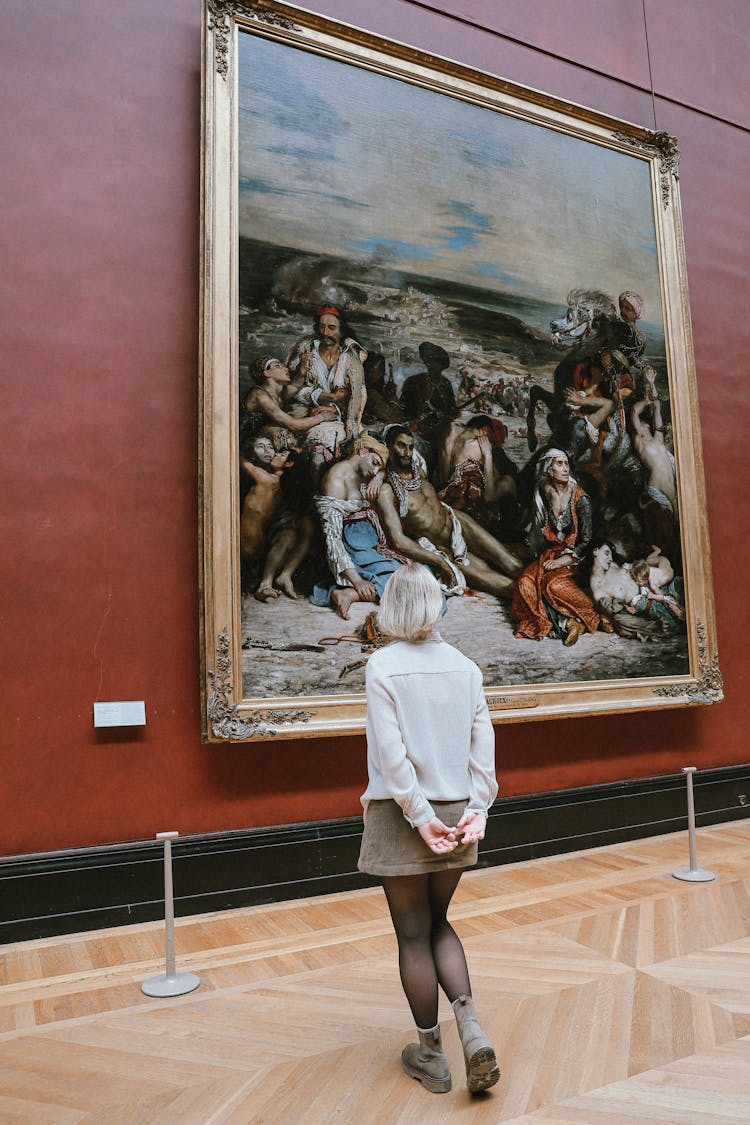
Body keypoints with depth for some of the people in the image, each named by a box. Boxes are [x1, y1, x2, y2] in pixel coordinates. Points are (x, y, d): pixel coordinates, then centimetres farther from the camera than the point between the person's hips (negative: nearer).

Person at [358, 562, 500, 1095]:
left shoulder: (382, 665, -13)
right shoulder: (464, 666, 1)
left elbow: (391, 751, -17)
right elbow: (483, 741, -2)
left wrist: (420, 816, -12)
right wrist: (477, 809, -3)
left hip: (400, 815, -4)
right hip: (457, 811, 4)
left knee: (413, 934, 12)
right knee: (438, 922, 22)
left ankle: (432, 1055, 26)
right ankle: (471, 1028, 8)